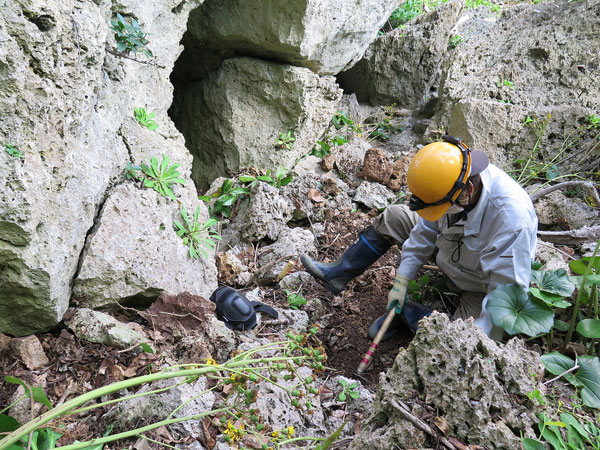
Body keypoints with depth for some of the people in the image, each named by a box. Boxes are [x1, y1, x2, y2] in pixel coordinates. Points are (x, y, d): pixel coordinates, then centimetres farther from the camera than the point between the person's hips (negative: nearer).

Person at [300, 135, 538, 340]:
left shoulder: (512, 222, -42)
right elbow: (427, 229, -7)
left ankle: (406, 314, -2)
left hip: (482, 287, -5)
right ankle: (340, 273, 17)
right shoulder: (450, 179, -22)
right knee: (392, 217, 3)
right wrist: (401, 281, -6)